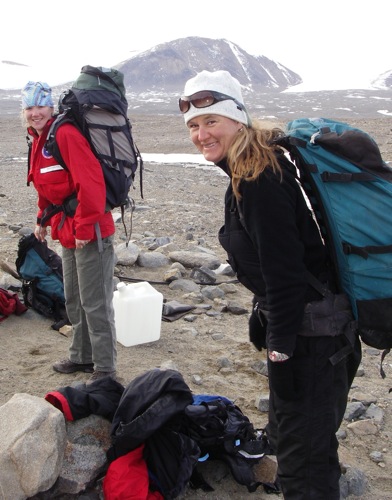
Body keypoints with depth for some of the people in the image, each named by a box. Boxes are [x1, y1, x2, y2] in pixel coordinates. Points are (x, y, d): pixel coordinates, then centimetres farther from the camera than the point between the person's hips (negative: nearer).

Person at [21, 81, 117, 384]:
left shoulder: (65, 134, -16)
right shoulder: (39, 140, 13)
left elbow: (90, 183, -24)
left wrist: (84, 228, -22)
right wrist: (44, 220, 20)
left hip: (90, 234, -10)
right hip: (67, 233, 10)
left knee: (95, 303, -2)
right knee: (74, 301, 19)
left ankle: (105, 368, 11)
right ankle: (82, 357, 35)